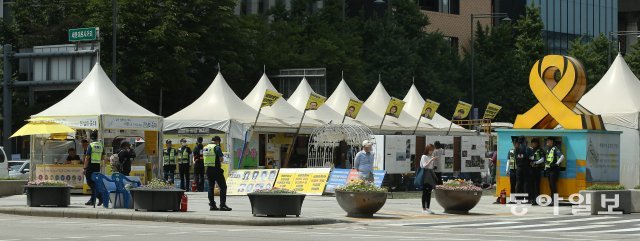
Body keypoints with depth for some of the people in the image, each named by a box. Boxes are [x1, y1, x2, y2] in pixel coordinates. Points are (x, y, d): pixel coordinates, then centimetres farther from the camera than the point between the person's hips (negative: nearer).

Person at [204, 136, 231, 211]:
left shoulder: (205, 148, 10)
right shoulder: (217, 147, -12)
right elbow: (221, 158, -15)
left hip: (208, 169, 7)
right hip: (216, 169, -7)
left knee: (211, 187, 13)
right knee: (223, 187, -2)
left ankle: (212, 205, 12)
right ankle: (222, 205, -10)